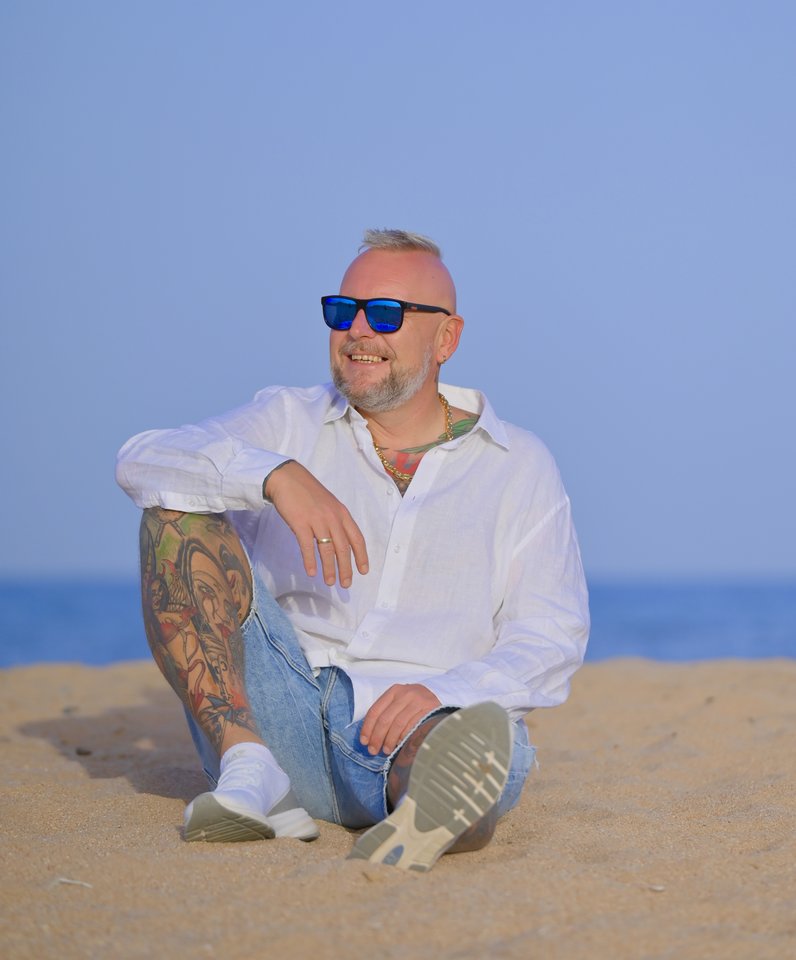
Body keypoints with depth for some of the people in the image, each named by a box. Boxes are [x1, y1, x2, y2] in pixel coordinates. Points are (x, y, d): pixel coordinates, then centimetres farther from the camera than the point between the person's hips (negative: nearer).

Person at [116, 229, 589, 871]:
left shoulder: (519, 466, 12)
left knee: (489, 737, -37)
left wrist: (444, 693, -21)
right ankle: (252, 773, -27)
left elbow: (551, 639, 1)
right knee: (178, 509, -15)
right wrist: (277, 475, -23)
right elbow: (143, 461, -4)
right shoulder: (289, 423, 14)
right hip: (281, 714, 2)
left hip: (420, 721, -2)